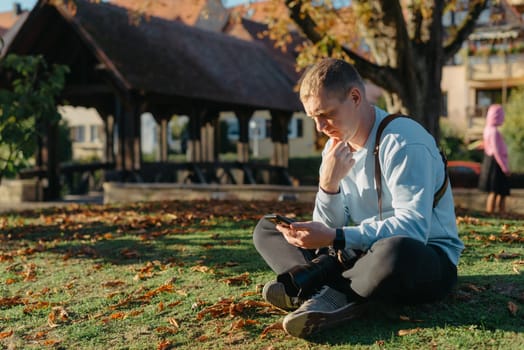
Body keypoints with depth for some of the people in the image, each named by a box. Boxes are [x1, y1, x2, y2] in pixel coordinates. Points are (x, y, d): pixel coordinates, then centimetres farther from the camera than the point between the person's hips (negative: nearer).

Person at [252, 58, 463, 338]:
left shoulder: (402, 142, -18)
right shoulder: (336, 149, 3)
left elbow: (412, 228, -28)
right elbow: (329, 229, 0)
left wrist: (335, 238, -32)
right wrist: (328, 183, -19)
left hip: (426, 256, -7)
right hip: (364, 250, 7)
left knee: (395, 252, -45)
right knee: (266, 229, 0)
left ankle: (315, 288, -19)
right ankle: (335, 296, -26)